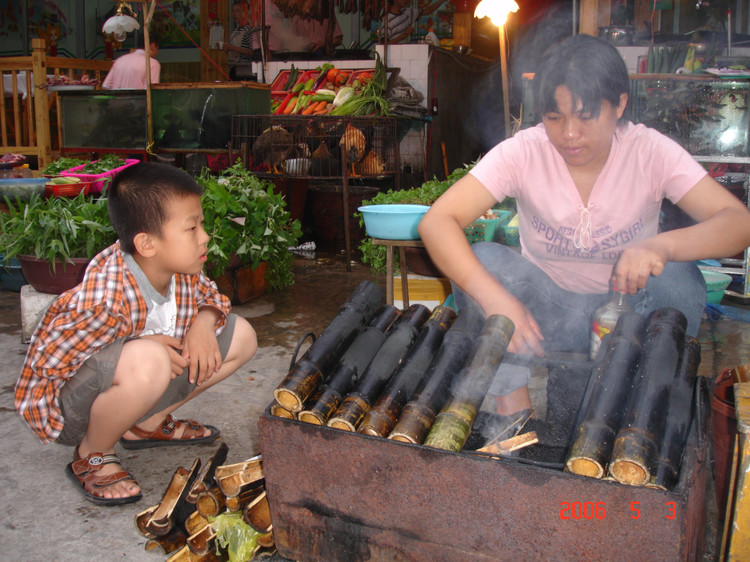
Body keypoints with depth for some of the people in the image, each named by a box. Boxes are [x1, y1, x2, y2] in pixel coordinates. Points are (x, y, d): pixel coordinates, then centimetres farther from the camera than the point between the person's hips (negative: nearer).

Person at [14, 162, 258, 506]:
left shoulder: (183, 272, -13)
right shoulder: (107, 299, -35)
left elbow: (209, 295, 8)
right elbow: (48, 360, -28)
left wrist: (203, 323, -16)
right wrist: (142, 348, -29)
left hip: (131, 388, 8)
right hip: (66, 402, -7)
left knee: (241, 336, 0)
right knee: (147, 363, -42)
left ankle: (149, 423, 13)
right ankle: (91, 457, -10)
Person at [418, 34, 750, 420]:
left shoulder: (650, 152, -14)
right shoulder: (523, 152, -16)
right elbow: (436, 222, -27)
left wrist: (663, 246, -44)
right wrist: (496, 298, -42)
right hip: (546, 312, 0)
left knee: (677, 278, -30)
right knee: (480, 260, -26)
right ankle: (514, 413, -20)